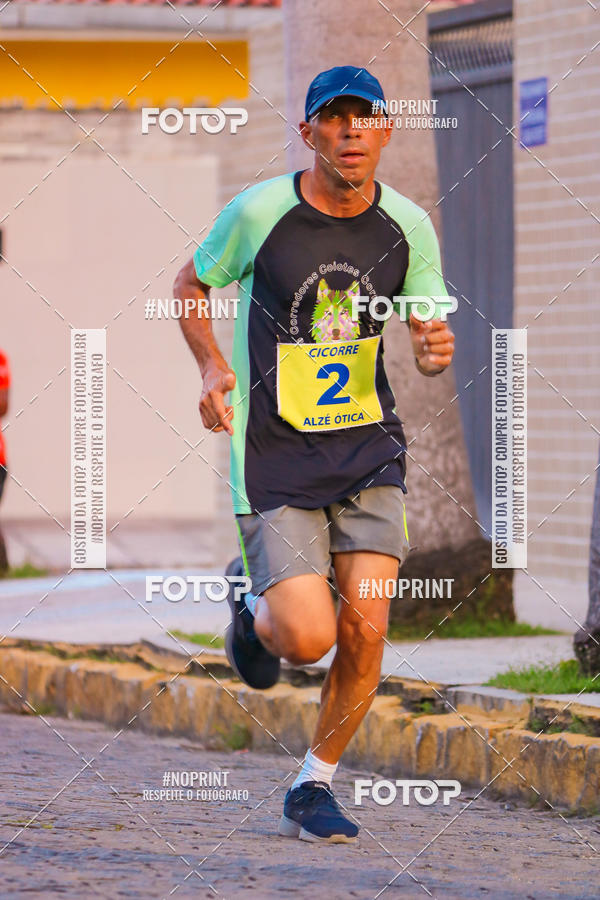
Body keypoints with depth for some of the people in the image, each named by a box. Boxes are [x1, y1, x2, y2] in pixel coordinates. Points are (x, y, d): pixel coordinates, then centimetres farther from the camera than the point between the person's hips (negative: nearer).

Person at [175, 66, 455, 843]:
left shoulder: (407, 226, -1)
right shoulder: (259, 212, -9)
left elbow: (426, 342, 8)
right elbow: (190, 286, 7)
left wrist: (437, 351, -17)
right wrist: (213, 368, -9)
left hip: (369, 455, 3)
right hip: (276, 459, -3)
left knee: (364, 631, -8)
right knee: (309, 639, -14)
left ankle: (314, 787, 13)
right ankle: (254, 601, 23)